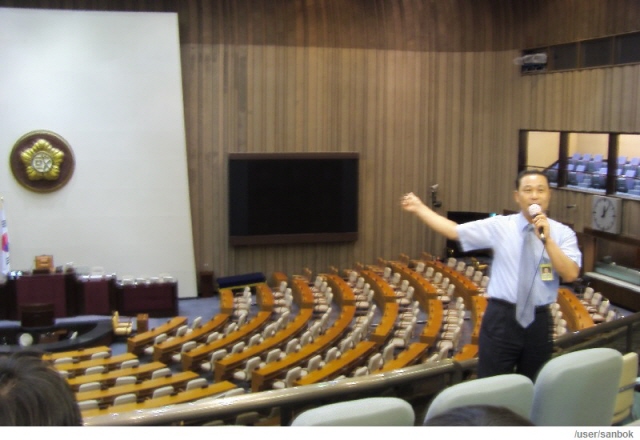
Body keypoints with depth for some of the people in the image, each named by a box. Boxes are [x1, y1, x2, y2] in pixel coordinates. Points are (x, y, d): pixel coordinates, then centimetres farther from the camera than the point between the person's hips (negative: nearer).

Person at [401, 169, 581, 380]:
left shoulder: (563, 233, 0)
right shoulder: (499, 226, 0)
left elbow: (571, 275, -12)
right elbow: (454, 231, 0)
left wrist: (547, 239, -21)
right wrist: (419, 208, 1)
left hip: (539, 321, 1)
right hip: (501, 318, -1)